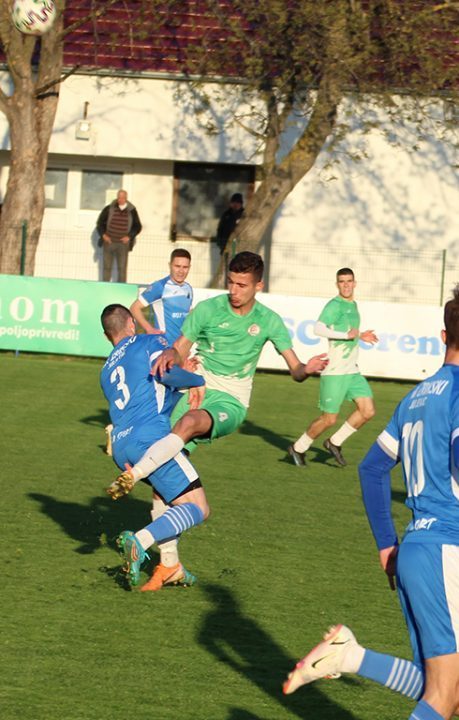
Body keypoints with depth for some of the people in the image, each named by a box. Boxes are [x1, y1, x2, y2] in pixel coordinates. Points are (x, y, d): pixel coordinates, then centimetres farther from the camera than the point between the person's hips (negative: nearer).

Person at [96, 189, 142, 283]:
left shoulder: (132, 211, 2)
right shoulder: (109, 209, 2)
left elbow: (137, 226, 8)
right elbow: (100, 222, 10)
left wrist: (129, 236, -5)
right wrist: (103, 234, -2)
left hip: (123, 243, -1)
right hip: (108, 242, 1)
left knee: (122, 268, -3)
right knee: (107, 267, 4)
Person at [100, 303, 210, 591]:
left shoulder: (106, 372, 28)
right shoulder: (150, 342, 9)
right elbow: (164, 371, -11)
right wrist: (198, 380, 4)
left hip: (121, 449, 7)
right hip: (151, 438, -7)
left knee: (169, 494, 30)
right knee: (198, 508, -7)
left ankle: (171, 567, 16)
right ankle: (139, 541, -30)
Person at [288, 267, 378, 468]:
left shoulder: (353, 305, 15)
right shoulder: (335, 305, -13)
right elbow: (319, 329, -28)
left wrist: (360, 336, 21)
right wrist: (347, 335, -27)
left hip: (353, 372, 8)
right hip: (334, 373, -8)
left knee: (368, 411, -2)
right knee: (329, 419, -3)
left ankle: (334, 443, 13)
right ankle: (298, 448, 18)